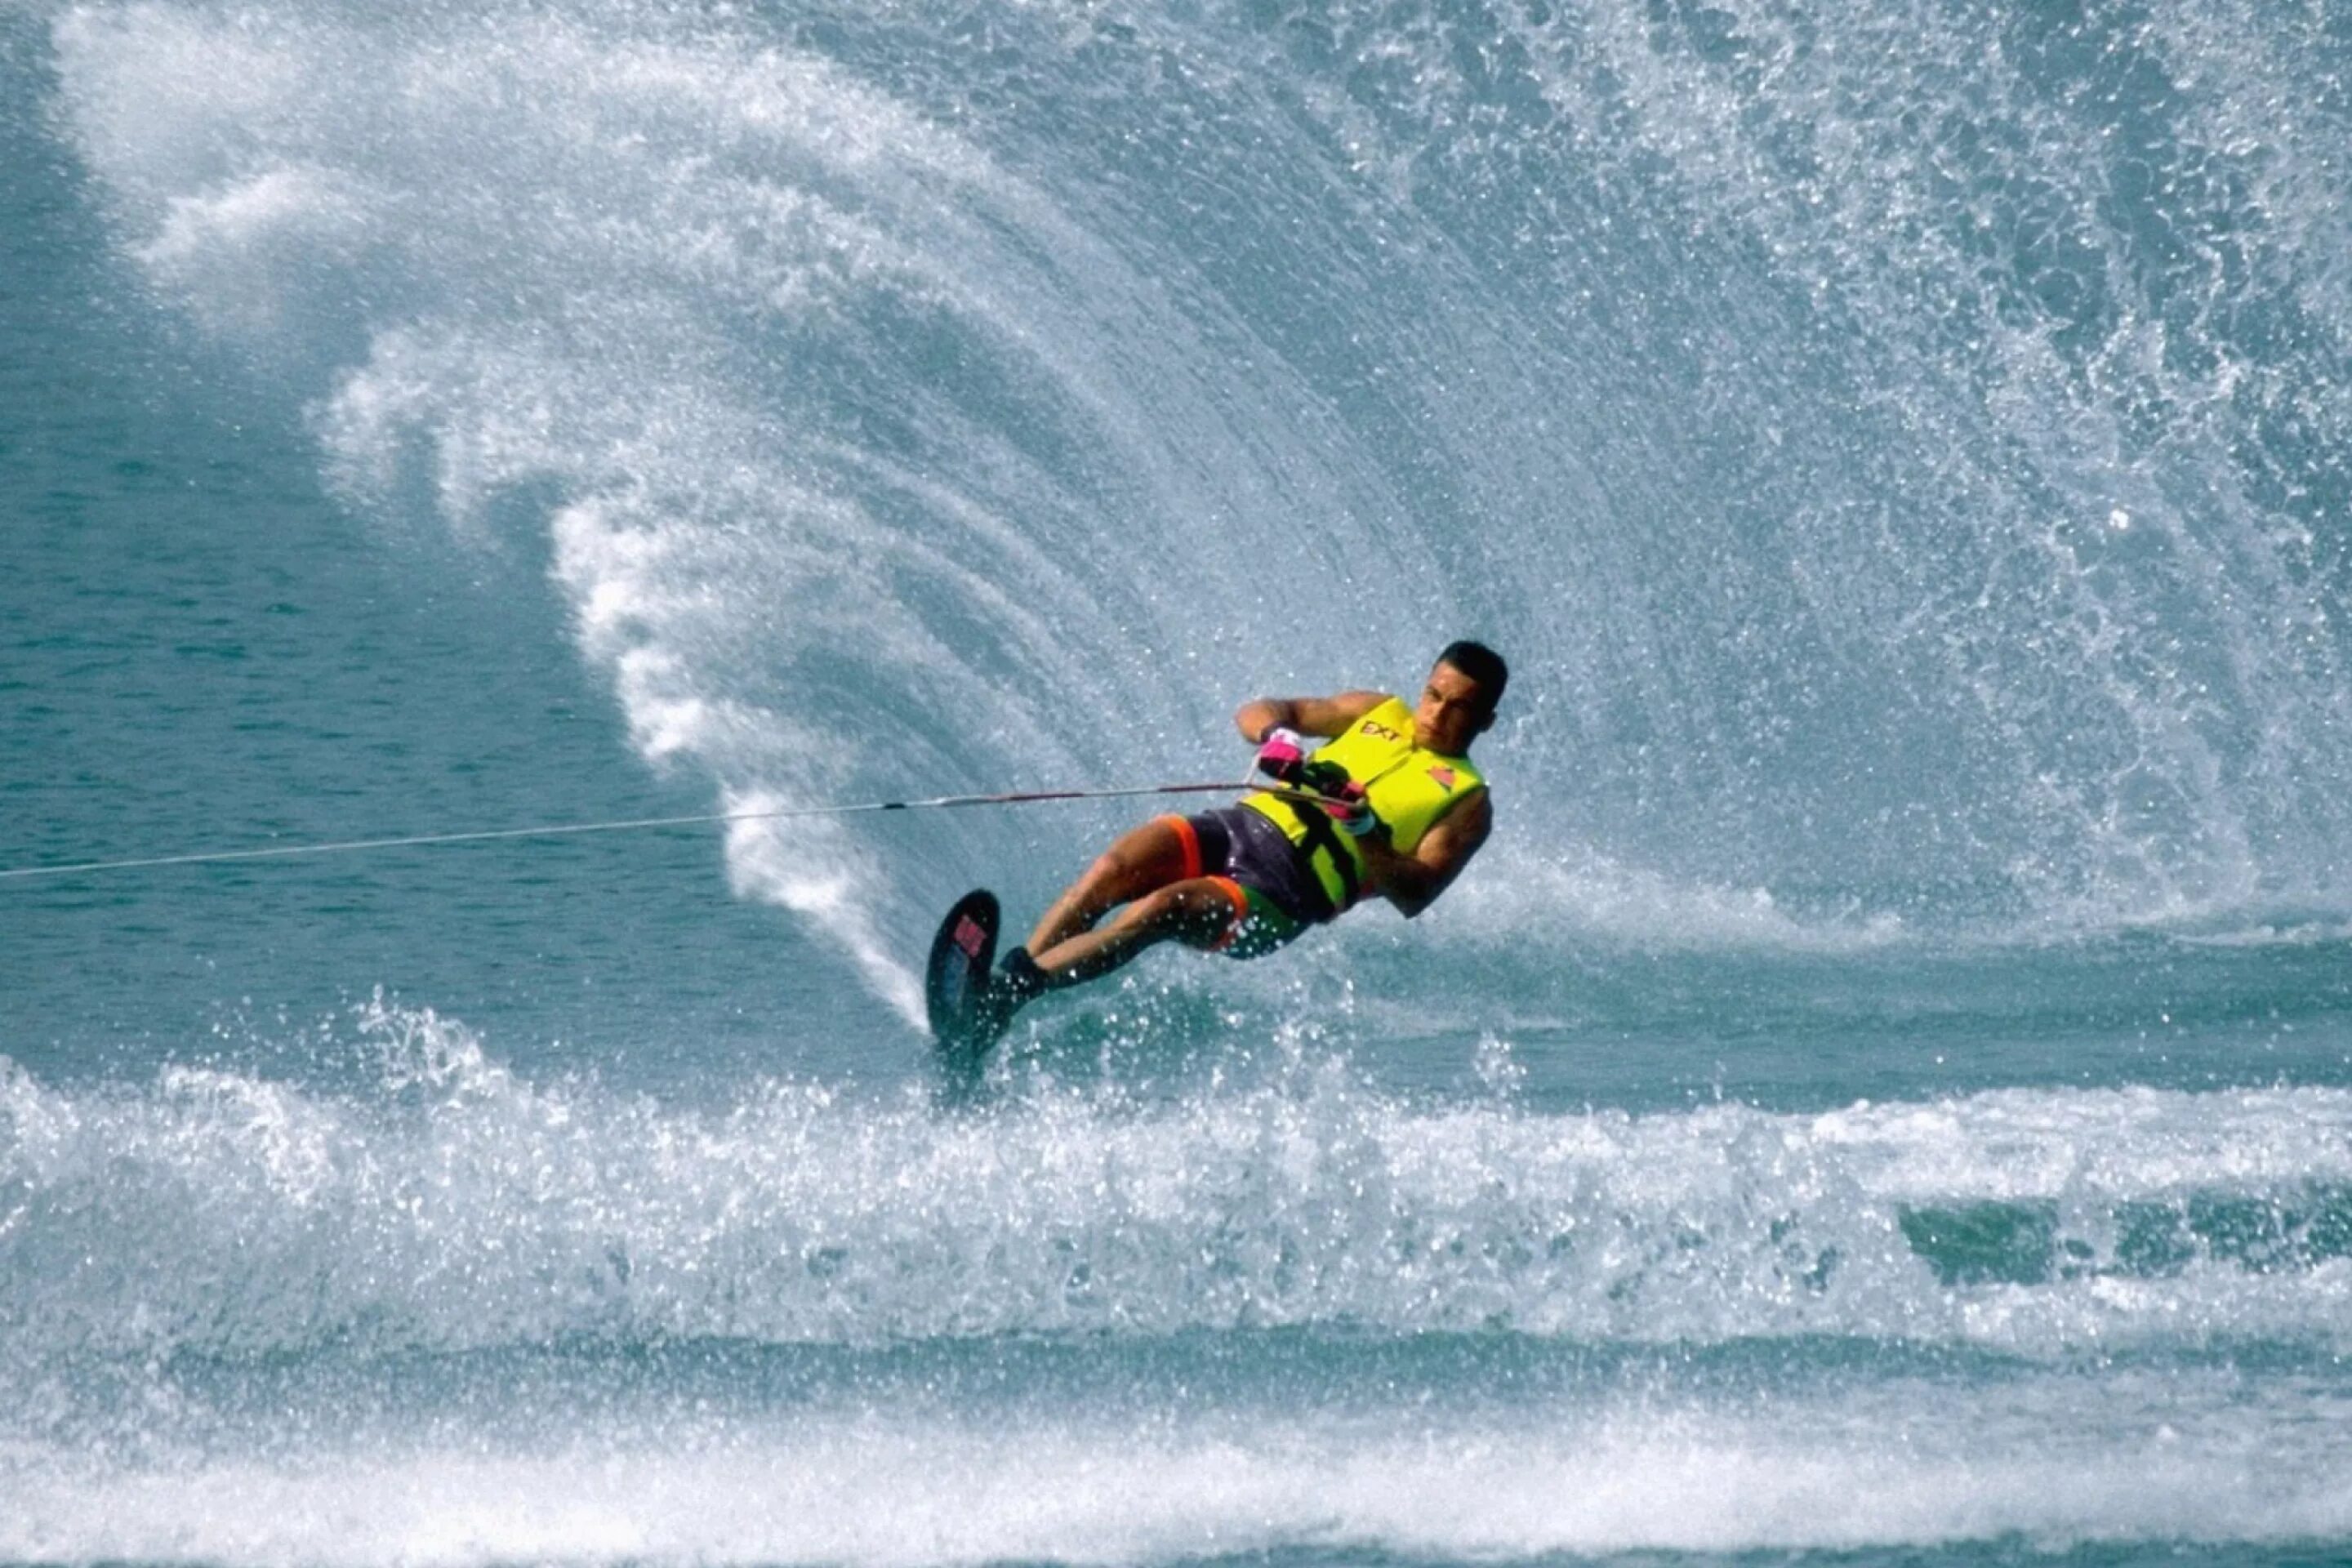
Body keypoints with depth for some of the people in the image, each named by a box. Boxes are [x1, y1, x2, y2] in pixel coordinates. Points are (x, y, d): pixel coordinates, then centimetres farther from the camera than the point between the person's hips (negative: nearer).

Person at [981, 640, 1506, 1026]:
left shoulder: (1466, 800, 8)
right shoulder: (1381, 713, 22)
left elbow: (1415, 896, -5)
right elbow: (1256, 713, 17)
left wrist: (1368, 832, -21)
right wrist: (1278, 735, -6)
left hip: (1287, 890, -5)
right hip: (1241, 823, 5)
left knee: (1155, 909, -30)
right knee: (1108, 873, -25)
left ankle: (1003, 995, -36)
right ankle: (1013, 969, -30)